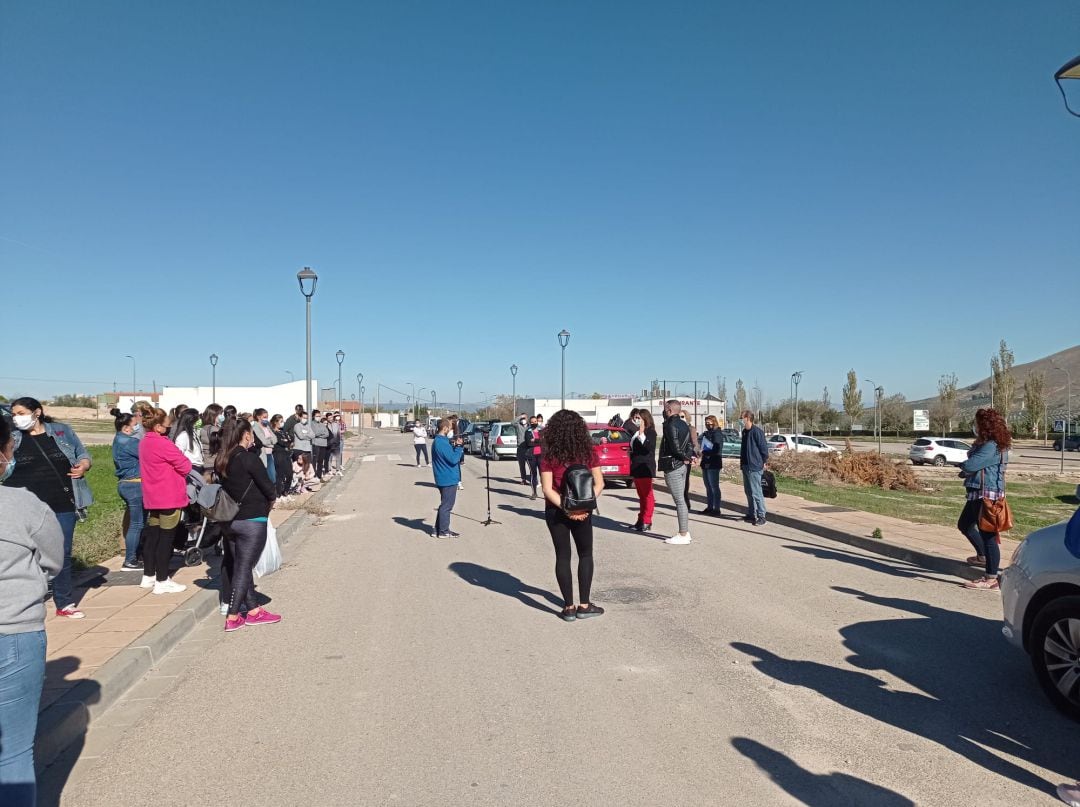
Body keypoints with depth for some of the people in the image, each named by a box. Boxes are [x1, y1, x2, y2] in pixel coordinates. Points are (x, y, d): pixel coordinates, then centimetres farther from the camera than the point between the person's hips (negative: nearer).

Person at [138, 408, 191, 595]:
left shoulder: (144, 443, 10)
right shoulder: (163, 444, -18)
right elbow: (185, 466, -15)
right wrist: (184, 463, 5)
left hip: (152, 497, 9)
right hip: (170, 497, -9)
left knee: (152, 535, 15)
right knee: (166, 537, -2)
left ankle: (148, 576, 25)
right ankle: (162, 581, 2)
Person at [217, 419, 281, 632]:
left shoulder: (222, 461, 5)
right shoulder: (250, 459, -16)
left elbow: (225, 486, 9)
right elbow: (268, 488, -14)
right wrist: (271, 500, 6)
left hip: (230, 519, 8)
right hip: (252, 520, -7)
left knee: (238, 565, 14)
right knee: (243, 568, 0)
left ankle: (253, 610, 23)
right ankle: (232, 617, 3)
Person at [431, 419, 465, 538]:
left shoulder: (437, 441, 12)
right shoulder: (443, 443, -21)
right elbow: (454, 459, -21)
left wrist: (455, 446, 4)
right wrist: (458, 446, -11)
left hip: (443, 478, 10)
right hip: (449, 479, -10)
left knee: (445, 504, 18)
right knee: (446, 505, -2)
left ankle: (439, 529, 23)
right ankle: (443, 531, 5)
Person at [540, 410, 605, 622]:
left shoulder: (549, 457, -9)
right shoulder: (588, 453, -4)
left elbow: (547, 489, -14)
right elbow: (599, 483, -7)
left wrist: (565, 508, -16)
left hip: (556, 511, -1)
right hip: (582, 512, 1)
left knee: (563, 556, 9)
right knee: (585, 555, 16)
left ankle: (569, 607, 11)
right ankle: (584, 605, 16)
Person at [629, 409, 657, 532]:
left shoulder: (650, 432, -10)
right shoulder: (636, 432, 13)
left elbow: (649, 447, -25)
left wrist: (642, 436, -33)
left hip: (645, 467, -9)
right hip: (637, 467, 9)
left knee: (647, 494, -4)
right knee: (641, 495, 14)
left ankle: (647, 522, -2)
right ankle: (641, 520, 21)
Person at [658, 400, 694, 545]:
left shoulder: (670, 426, -14)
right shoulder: (683, 424, 15)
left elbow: (675, 447, -19)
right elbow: (690, 445, 13)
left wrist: (686, 457, -5)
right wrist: (689, 456, -3)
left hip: (673, 467, -10)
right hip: (682, 466, 10)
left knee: (679, 500, -6)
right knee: (681, 499, 15)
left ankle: (683, 535, -2)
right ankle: (685, 532, 21)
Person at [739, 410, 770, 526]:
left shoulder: (757, 431, -15)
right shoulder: (745, 431, 13)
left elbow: (764, 447, -14)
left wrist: (764, 462, -10)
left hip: (755, 467, -9)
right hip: (746, 466, 9)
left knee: (756, 492, -7)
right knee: (749, 492, 14)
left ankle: (761, 516, -2)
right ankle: (751, 514, 23)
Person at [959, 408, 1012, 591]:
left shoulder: (991, 447, -21)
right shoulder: (984, 444, 13)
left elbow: (970, 465, -26)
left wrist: (962, 466, -4)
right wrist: (966, 471, -4)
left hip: (986, 495, -11)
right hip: (977, 494, 11)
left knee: (988, 534, -6)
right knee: (964, 524, 25)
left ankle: (991, 579, 0)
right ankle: (983, 555, 42)